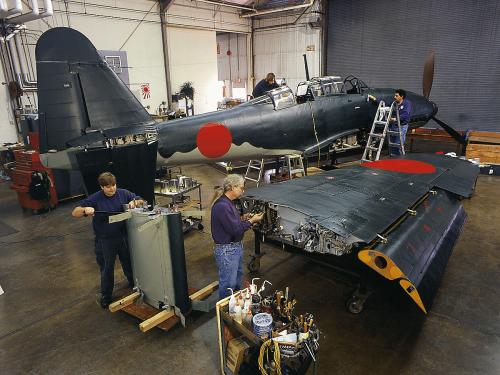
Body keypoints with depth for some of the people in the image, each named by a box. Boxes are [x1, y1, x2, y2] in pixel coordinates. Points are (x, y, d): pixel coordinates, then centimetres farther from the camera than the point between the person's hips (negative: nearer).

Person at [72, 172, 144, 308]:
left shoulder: (123, 193, -5)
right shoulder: (95, 199, -12)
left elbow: (142, 201, 4)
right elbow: (75, 213, -10)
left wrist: (134, 202, -19)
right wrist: (85, 209, -32)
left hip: (124, 237, 2)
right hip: (105, 240, -2)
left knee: (129, 264, 20)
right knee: (107, 269, 13)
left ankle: (134, 286, 46)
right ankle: (105, 297, 34)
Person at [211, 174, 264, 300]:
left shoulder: (229, 202, 8)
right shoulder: (222, 206, -26)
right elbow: (235, 230, -26)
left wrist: (243, 218, 5)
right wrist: (251, 221, -15)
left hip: (236, 246, 11)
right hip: (226, 250, -11)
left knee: (238, 279, 26)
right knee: (228, 284, 3)